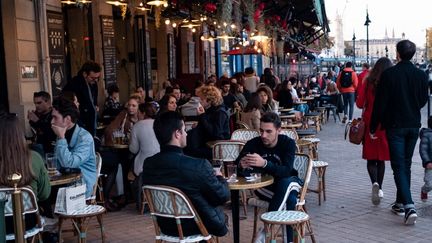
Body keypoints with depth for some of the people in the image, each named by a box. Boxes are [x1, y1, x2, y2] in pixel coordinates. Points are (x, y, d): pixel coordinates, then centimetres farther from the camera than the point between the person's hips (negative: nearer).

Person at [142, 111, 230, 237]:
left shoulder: (148, 164, -11)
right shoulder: (199, 165, -29)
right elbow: (223, 196, -17)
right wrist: (219, 178, 5)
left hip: (166, 226, 5)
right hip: (199, 226, -5)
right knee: (218, 206, 26)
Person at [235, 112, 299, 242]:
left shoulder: (288, 143, -22)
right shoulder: (253, 143, -16)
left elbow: (286, 171, -36)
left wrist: (264, 163, -55)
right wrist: (241, 165, -42)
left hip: (287, 183, -1)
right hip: (264, 187, 1)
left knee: (285, 183, -38)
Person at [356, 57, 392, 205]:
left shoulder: (368, 82, -6)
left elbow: (360, 104, -5)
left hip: (370, 124, -1)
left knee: (371, 158, 6)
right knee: (381, 158, 14)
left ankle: (375, 183, -18)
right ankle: (379, 188, 20)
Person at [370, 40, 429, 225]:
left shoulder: (388, 74, -12)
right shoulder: (421, 75, 0)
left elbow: (380, 103, -11)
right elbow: (424, 100, 11)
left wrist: (373, 128, -3)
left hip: (395, 126, -4)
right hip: (414, 126, 4)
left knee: (399, 167, -4)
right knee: (406, 165, 16)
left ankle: (409, 206, -17)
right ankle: (400, 203, 24)